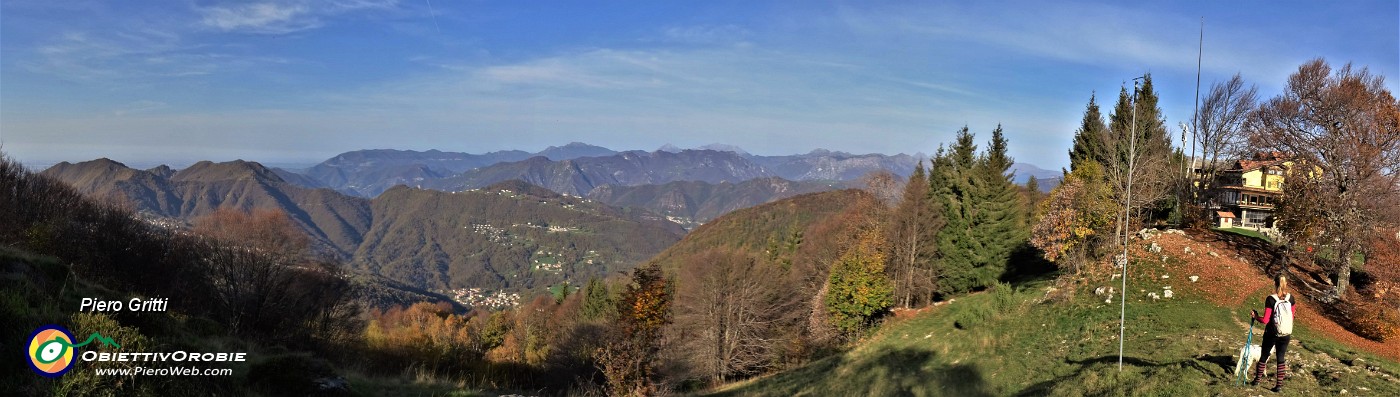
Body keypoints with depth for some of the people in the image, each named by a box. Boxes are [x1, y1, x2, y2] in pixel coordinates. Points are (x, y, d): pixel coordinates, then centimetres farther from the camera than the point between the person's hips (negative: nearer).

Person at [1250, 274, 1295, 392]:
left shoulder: (1271, 299, -17)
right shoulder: (1291, 298, -5)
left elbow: (1265, 320, -17)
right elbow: (1292, 317, 7)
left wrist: (1255, 316, 0)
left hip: (1271, 333, -3)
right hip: (1286, 334, 3)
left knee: (1263, 357, 14)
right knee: (1281, 359, 11)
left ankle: (1257, 380, 26)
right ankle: (1279, 384, 11)